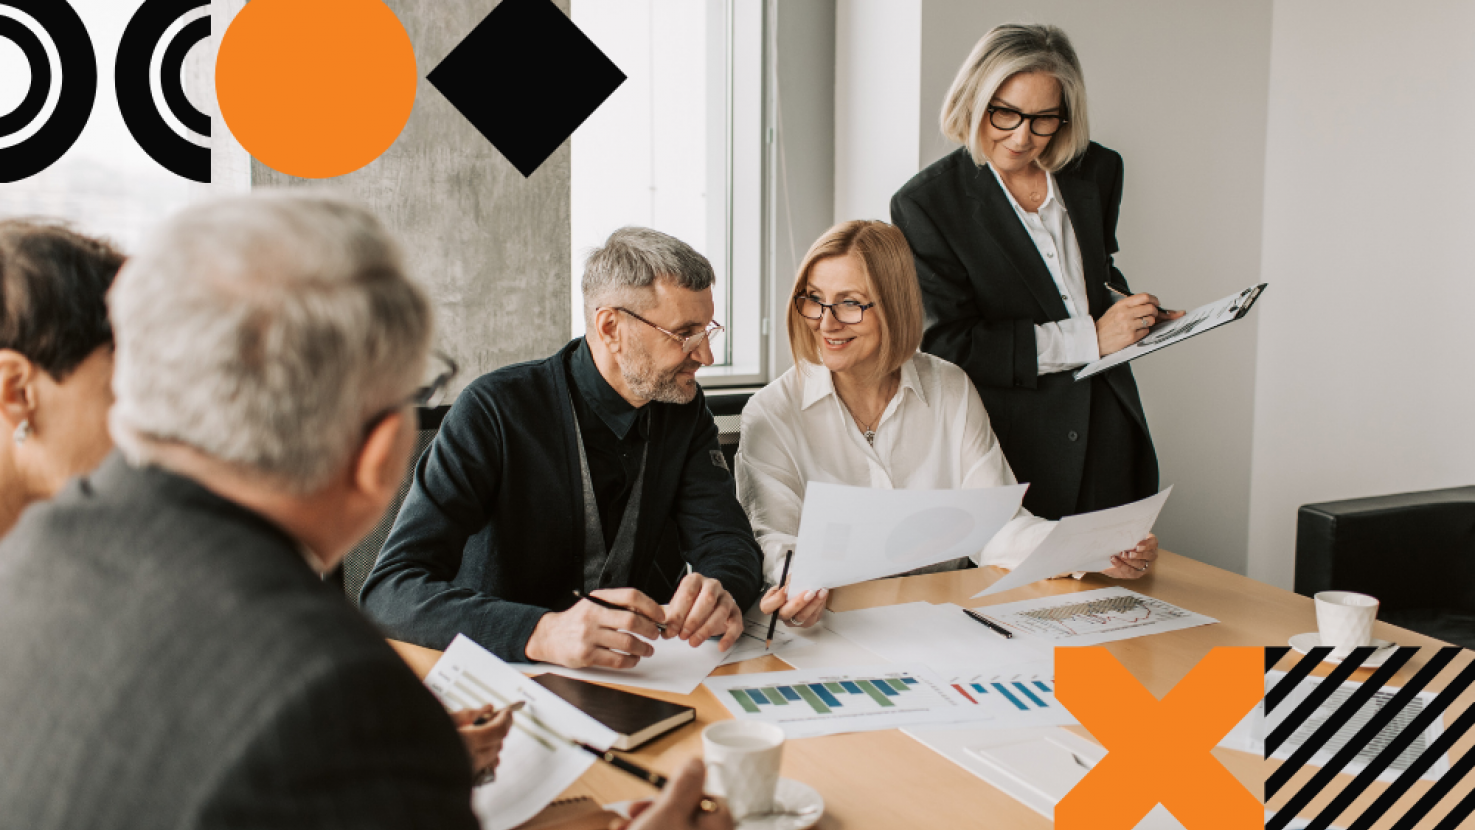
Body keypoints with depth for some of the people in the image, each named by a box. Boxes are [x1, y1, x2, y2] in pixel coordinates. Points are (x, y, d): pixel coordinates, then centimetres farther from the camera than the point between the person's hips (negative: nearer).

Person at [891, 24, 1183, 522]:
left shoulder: (1096, 172, 6)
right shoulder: (925, 203, -10)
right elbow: (949, 346, -15)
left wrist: (1135, 314, 2)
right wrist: (1089, 338, -16)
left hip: (1109, 433, 5)